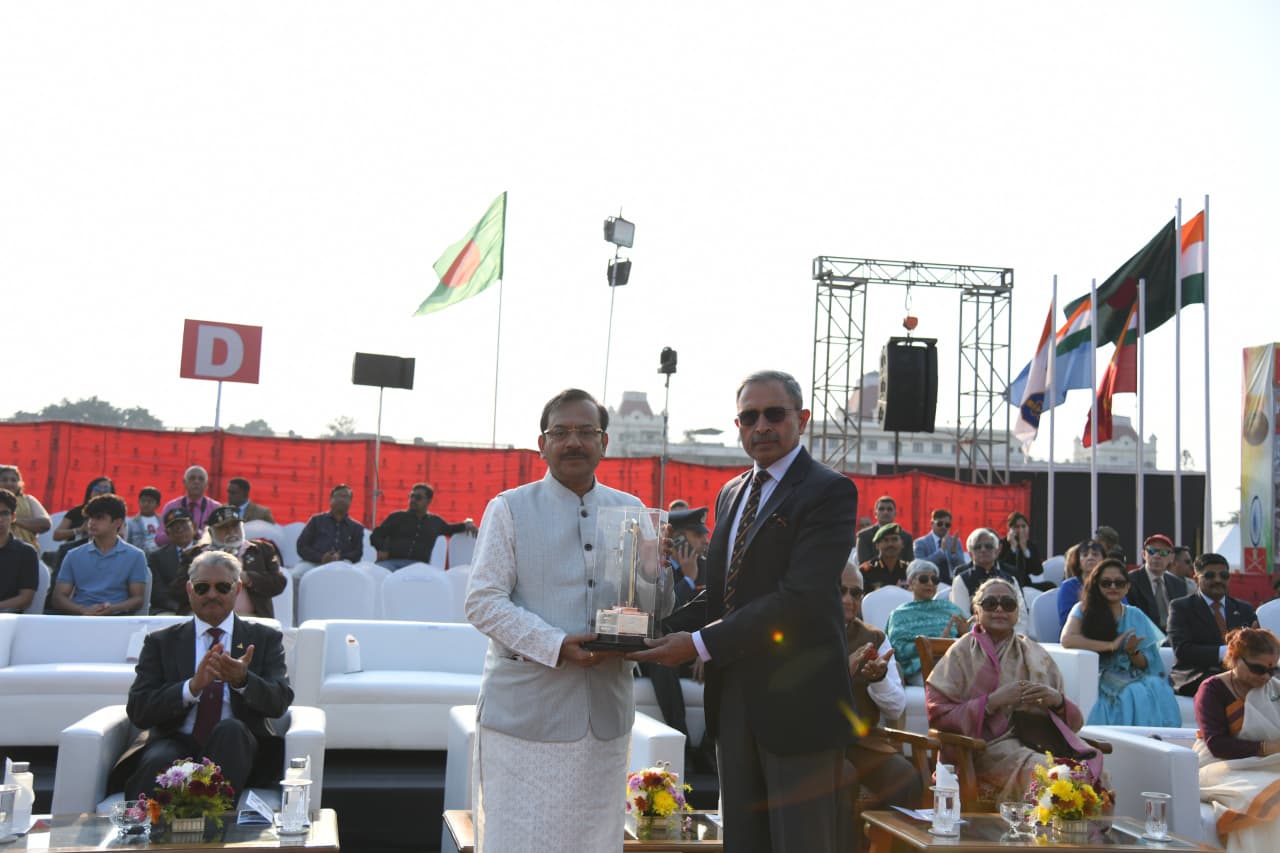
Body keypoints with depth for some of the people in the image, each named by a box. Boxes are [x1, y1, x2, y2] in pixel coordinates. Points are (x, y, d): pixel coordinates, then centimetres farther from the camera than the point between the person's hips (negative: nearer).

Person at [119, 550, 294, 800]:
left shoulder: (265, 638, 14)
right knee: (158, 762, -37)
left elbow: (280, 703, 1)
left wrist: (243, 680, -21)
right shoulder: (161, 641, 14)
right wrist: (193, 686, -17)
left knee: (230, 728, -34)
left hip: (237, 743, 2)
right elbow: (137, 711, 1)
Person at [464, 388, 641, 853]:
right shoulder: (510, 509, 0)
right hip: (524, 708, -3)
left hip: (605, 709, 4)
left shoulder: (631, 512, 10)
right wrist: (556, 646, -18)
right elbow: (483, 602, -7)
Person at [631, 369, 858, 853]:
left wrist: (700, 644, -21)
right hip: (734, 698, 7)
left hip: (797, 702, -7)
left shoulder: (828, 491, -11)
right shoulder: (731, 493, 16)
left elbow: (800, 598, -21)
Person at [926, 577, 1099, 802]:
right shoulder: (963, 652, 9)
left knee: (1094, 766, -26)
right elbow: (937, 713, -3)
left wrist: (1057, 700, -2)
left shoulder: (1035, 653, 22)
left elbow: (1075, 721, 21)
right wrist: (993, 701, -11)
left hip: (1042, 739, 5)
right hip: (992, 746, -4)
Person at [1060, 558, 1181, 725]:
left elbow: (1145, 664, 12)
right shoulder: (1084, 609, 4)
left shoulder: (1135, 616, 15)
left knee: (1158, 693, -29)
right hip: (1100, 679, -4)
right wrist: (1111, 646, -15)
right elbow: (1067, 639, -16)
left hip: (1134, 679, 4)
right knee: (1130, 695, -34)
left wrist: (1132, 652, -11)